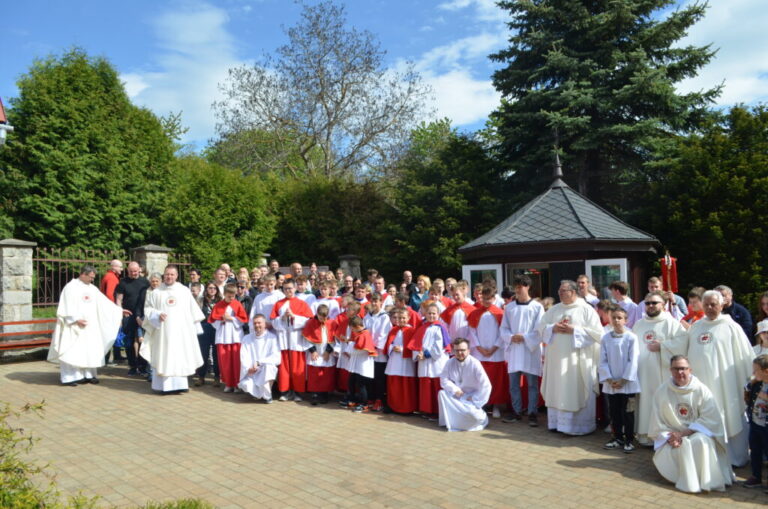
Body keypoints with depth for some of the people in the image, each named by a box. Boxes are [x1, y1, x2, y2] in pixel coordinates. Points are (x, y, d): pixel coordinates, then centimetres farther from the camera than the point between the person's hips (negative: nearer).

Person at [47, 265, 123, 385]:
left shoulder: (92, 288, 12)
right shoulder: (71, 287, -6)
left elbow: (104, 302, 16)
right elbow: (67, 306, -11)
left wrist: (119, 310, 14)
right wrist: (76, 319, -19)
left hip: (90, 326, 6)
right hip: (75, 326, -6)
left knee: (90, 350, 5)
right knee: (73, 350, -5)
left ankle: (88, 374, 10)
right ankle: (70, 377, -2)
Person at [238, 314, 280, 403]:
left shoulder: (272, 337, -3)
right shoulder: (247, 339, 8)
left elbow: (276, 358, -12)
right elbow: (244, 358, 0)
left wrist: (259, 362, -22)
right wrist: (248, 368, -20)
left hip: (268, 370, -2)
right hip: (251, 372, 2)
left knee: (268, 366, -36)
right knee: (245, 385, -28)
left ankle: (267, 395, -12)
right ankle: (259, 392, 8)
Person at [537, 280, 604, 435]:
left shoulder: (587, 310, -2)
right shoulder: (554, 309, 11)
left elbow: (597, 332, -9)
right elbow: (540, 327, 10)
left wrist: (574, 330, -15)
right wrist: (553, 328, -10)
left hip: (578, 360, -4)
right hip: (557, 358, 4)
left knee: (577, 392, 0)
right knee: (557, 391, 8)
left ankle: (580, 425, 10)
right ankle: (558, 422, 18)